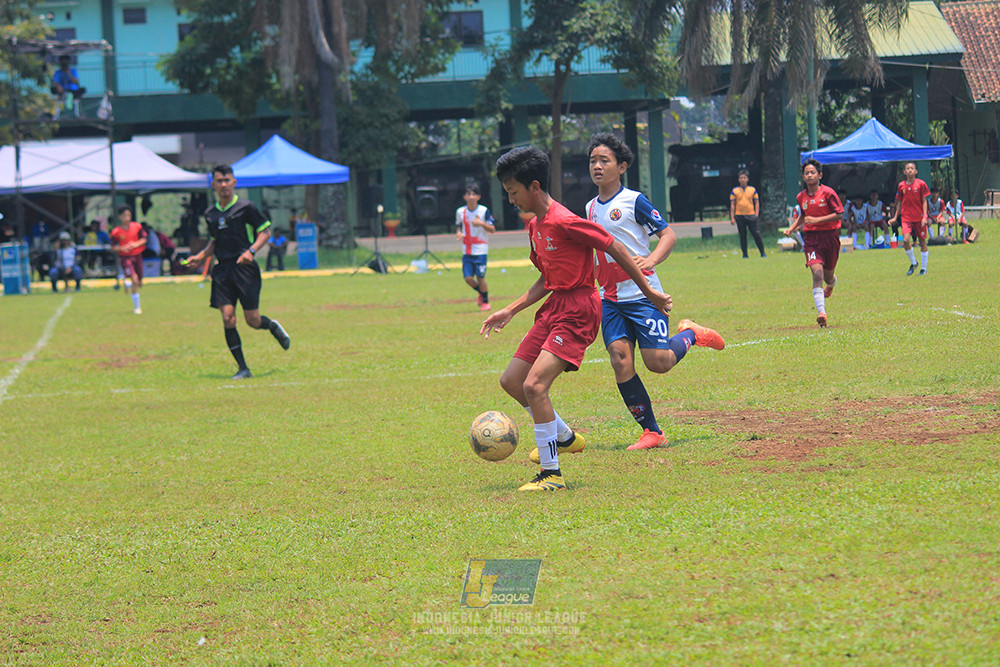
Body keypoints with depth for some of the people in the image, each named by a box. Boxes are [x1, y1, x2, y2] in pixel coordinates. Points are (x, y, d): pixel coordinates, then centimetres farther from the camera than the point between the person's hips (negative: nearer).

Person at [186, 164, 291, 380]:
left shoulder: (245, 207, -2)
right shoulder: (210, 214, 13)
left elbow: (265, 231, 0)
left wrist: (251, 251, -15)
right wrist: (200, 256, 9)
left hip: (245, 267, -4)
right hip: (222, 270, 4)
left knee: (253, 320, -4)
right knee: (227, 318, -9)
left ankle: (274, 327, 33)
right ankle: (243, 368, -3)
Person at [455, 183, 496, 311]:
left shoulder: (484, 211, -6)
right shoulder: (460, 212, 4)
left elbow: (492, 229, -4)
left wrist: (482, 224, -22)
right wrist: (459, 233, -3)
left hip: (480, 249, -3)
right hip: (467, 250, 3)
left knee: (480, 277, -5)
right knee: (468, 277, -5)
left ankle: (485, 301, 15)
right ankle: (481, 293, 26)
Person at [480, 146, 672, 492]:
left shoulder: (564, 222, -19)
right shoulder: (535, 226, 11)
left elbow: (615, 249, -15)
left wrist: (648, 292, -10)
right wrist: (509, 311, 16)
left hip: (578, 311, -10)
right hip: (554, 307, 10)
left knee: (534, 385, -20)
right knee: (510, 381, 11)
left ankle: (551, 474, -12)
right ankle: (564, 438, 30)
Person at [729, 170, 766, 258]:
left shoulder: (753, 190, 8)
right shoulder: (735, 191, 6)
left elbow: (756, 203, 10)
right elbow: (732, 205, 7)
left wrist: (756, 214, -2)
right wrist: (732, 218, 0)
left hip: (751, 215, 0)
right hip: (739, 216, 0)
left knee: (756, 234, -6)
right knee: (742, 236, 3)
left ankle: (763, 253, 1)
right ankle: (745, 254, 9)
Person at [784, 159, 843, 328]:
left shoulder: (828, 193, -9)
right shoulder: (801, 197, 6)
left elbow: (839, 214, -11)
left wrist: (817, 220, -19)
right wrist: (792, 228, 9)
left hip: (830, 236, -2)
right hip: (811, 237, 2)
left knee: (828, 275, 13)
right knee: (817, 272, -18)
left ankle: (832, 283, 55)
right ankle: (821, 312, -26)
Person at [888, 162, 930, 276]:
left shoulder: (921, 184, -3)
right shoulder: (901, 185, 5)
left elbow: (924, 201, -2)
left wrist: (925, 216, -10)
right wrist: (895, 217, 11)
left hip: (919, 217, -1)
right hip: (906, 217, 2)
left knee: (922, 241, 4)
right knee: (906, 240, -15)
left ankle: (924, 268, 15)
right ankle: (913, 263, 8)